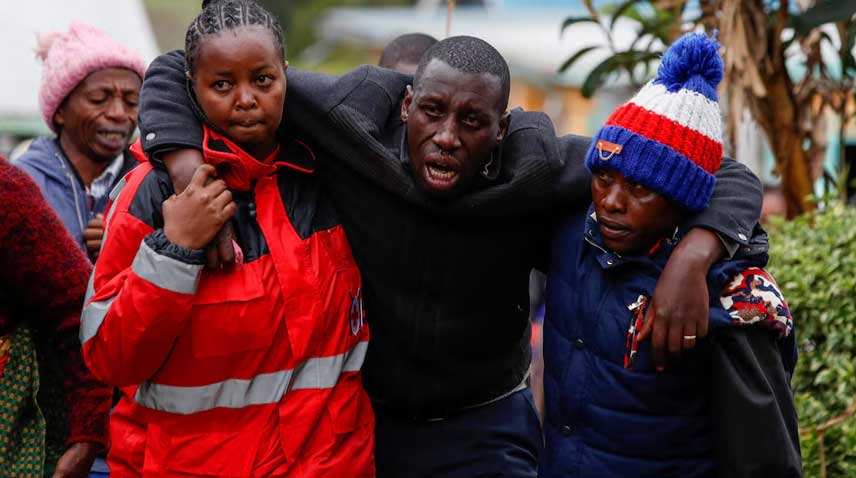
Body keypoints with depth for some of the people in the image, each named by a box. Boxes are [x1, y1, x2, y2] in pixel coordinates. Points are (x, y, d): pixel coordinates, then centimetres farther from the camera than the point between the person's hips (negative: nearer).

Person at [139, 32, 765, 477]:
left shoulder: (537, 168, -19)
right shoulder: (351, 117, -18)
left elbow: (726, 178, -16)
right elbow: (179, 70, -11)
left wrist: (692, 257, -37)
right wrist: (190, 171, -29)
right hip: (349, 417, 2)